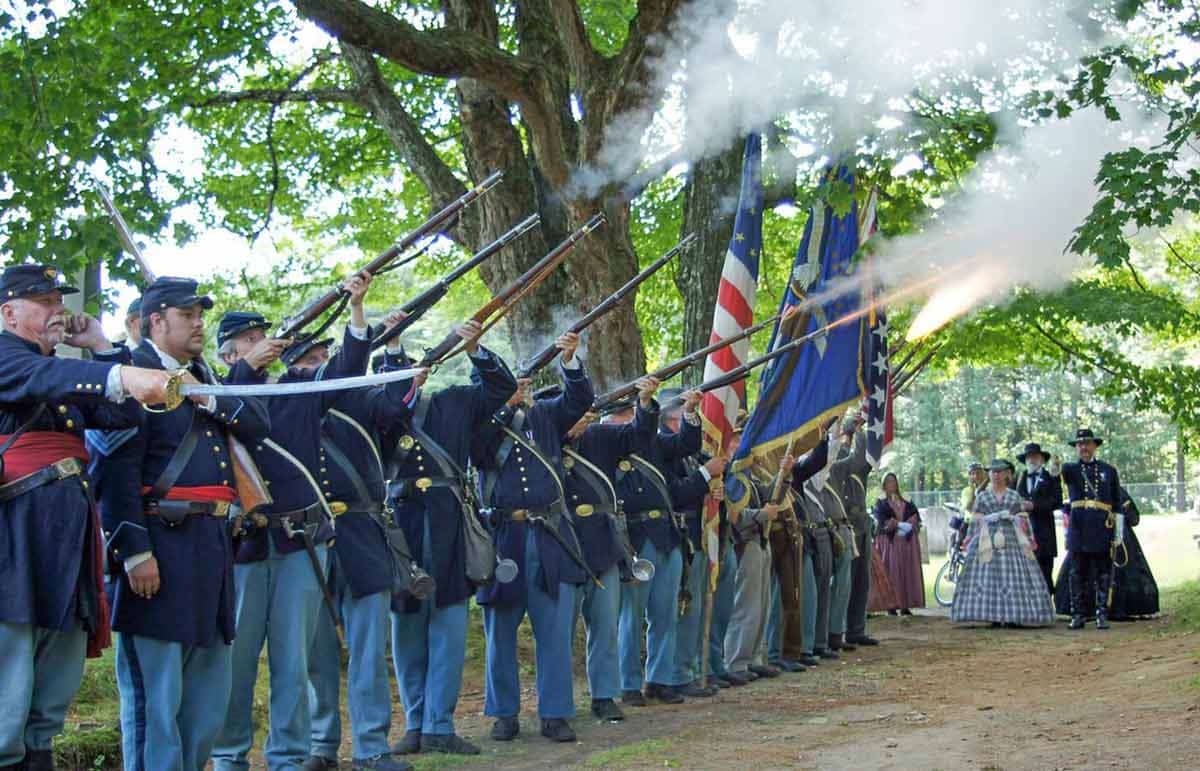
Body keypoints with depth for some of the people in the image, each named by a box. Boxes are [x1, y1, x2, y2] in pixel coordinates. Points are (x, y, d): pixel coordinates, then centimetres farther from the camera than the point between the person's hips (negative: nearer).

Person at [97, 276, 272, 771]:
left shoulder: (203, 377, 19)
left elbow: (259, 424, 8)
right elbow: (118, 467, -16)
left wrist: (207, 397, -8)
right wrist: (135, 551, -23)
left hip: (211, 544, 9)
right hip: (160, 544, -9)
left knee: (209, 688, 16)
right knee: (156, 692, -3)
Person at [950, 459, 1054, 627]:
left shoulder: (1014, 496, 12)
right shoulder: (982, 496, 11)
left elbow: (1022, 520, 10)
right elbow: (976, 521, 9)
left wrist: (1028, 540, 3)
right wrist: (970, 541, 1)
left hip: (1011, 539, 1)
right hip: (988, 541, -1)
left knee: (1014, 574, -7)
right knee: (989, 575, -8)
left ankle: (1013, 616, -4)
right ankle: (993, 617, -5)